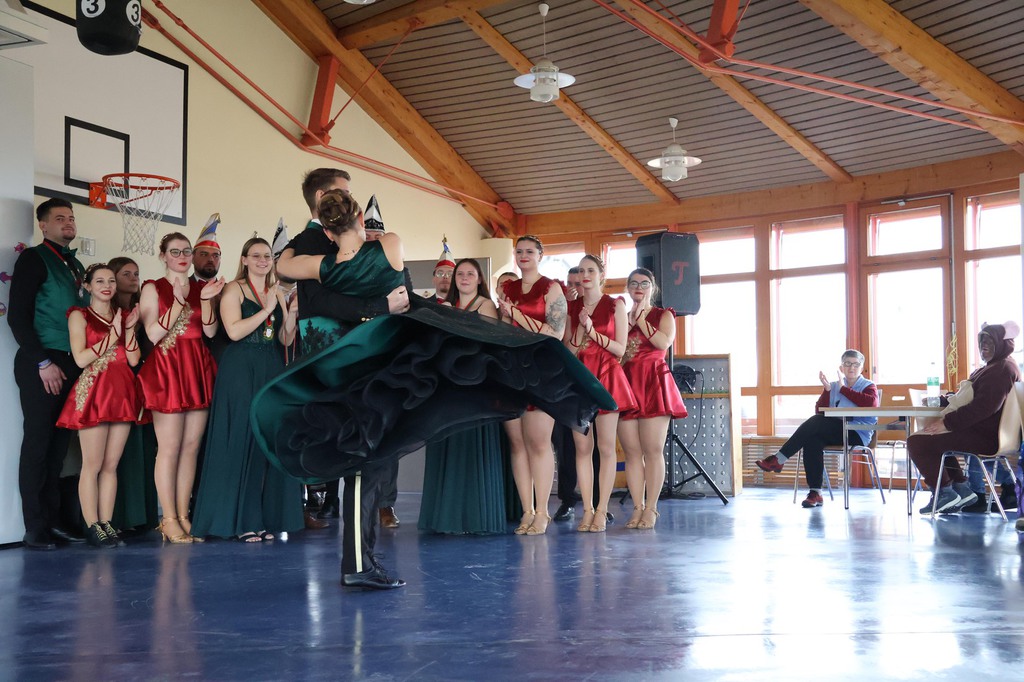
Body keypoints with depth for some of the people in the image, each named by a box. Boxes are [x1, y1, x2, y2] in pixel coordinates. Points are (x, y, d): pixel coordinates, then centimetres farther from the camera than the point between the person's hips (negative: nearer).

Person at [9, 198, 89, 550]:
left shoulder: (76, 266, 19)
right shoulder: (34, 259, -2)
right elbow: (18, 317, -8)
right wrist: (43, 363, -13)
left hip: (73, 365, 6)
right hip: (42, 366, -6)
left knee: (60, 444, 8)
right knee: (38, 443, -3)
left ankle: (54, 519, 15)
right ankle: (35, 527, 2)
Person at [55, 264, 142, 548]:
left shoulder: (124, 314, 17)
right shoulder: (80, 316, 4)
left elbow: (134, 359, 8)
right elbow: (81, 358, -9)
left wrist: (129, 329, -4)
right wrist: (112, 335, -9)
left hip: (122, 394, 5)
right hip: (93, 393, -5)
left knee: (111, 465, 5)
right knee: (93, 465, -5)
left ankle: (107, 524, 8)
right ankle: (92, 526, -1)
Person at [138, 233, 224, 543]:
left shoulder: (200, 287, 15)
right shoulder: (154, 288, 4)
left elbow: (210, 331, 5)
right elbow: (153, 334, -7)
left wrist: (206, 300, -9)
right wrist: (178, 301, -14)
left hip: (198, 370, 5)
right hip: (167, 369, -4)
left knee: (191, 446, 4)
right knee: (169, 447, -6)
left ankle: (183, 516, 10)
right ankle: (169, 520, -1)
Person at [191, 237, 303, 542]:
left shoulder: (277, 293, 16)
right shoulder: (234, 289, -1)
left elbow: (285, 341, 13)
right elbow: (234, 331, -15)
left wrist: (291, 315, -3)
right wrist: (266, 310, -13)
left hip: (272, 371, 6)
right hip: (241, 372, -6)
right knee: (242, 441, -5)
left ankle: (268, 517, 9)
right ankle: (240, 520, 0)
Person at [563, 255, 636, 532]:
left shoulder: (615, 305, 4)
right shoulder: (572, 307, 12)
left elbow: (620, 349, -1)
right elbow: (567, 351, 8)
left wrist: (593, 332, -11)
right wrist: (580, 332, -10)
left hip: (606, 377, -2)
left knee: (606, 447, -3)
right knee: (582, 447, 1)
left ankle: (601, 512, 1)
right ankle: (587, 511, 6)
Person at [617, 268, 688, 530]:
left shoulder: (663, 315, 11)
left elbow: (664, 342, -10)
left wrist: (640, 319, -5)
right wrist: (627, 322, -3)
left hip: (653, 385, -3)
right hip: (625, 384, 3)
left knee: (652, 450, -8)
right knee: (632, 451, 0)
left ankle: (650, 509, -4)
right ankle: (637, 508, 4)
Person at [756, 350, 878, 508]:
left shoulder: (868, 386, 10)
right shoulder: (833, 386, 20)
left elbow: (872, 403, -15)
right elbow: (820, 410, 7)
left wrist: (843, 389, -10)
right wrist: (827, 389, -8)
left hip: (857, 435, -4)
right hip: (835, 434, 4)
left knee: (817, 422, -29)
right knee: (812, 440, -32)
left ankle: (778, 460, -27)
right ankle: (815, 493, -33)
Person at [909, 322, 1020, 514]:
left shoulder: (1003, 369, -15)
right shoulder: (992, 368, 19)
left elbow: (984, 406, -26)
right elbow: (971, 398, 26)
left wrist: (947, 422, -24)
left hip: (987, 438, -11)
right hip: (983, 431, 12)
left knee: (917, 442, -16)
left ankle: (944, 493, -5)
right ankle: (961, 488, 17)